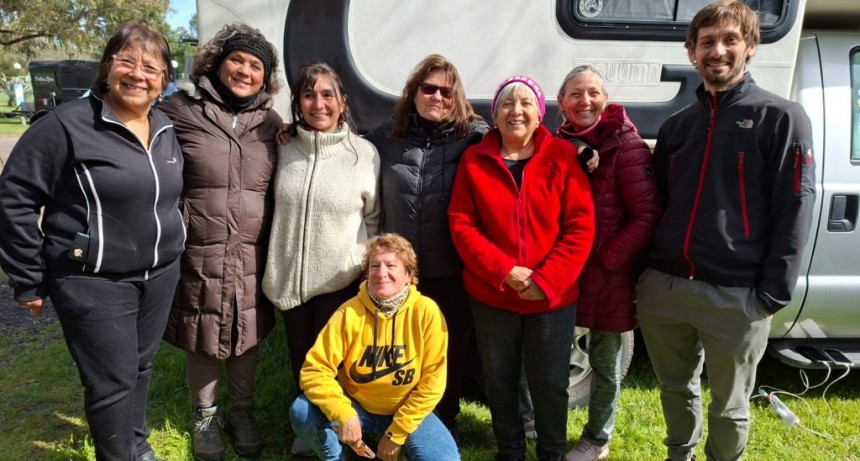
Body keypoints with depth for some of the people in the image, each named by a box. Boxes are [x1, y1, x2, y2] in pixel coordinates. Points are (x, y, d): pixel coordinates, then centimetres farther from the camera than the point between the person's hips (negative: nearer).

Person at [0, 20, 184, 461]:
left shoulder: (166, 129, 6)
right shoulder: (67, 124, -14)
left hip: (160, 275, 6)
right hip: (94, 281, -6)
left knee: (140, 366, 19)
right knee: (114, 381, 1)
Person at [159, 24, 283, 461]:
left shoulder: (271, 122, 6)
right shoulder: (182, 108, -4)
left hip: (251, 255, 3)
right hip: (197, 252, -2)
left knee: (247, 337, 14)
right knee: (201, 339, 12)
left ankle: (242, 413, 36)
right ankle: (204, 417, 35)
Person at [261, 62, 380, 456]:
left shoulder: (364, 153, -8)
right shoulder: (284, 149, 0)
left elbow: (373, 219, 0)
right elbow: (276, 212, 11)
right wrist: (276, 269, 10)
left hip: (342, 279, -3)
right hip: (290, 277, 3)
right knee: (300, 359, 17)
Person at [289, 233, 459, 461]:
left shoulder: (426, 312, -18)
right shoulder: (350, 313, -17)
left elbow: (432, 381, -13)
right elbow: (315, 370, -16)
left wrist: (396, 434, -13)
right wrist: (343, 414, -32)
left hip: (407, 410, 0)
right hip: (356, 406, 1)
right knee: (302, 412, -24)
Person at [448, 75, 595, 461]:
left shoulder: (562, 155, -4)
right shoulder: (474, 159, -1)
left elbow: (581, 226, -9)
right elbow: (461, 224, -6)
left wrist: (545, 280, -16)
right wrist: (505, 271, -17)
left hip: (552, 297, -1)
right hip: (490, 296, 1)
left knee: (550, 385, 12)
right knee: (500, 383, 17)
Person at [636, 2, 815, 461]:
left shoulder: (782, 118, -2)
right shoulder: (676, 125, 13)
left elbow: (793, 213, -7)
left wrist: (772, 294, -12)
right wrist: (644, 270, 8)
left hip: (737, 296, -4)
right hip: (662, 288, 5)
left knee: (729, 407, 12)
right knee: (675, 389, 20)